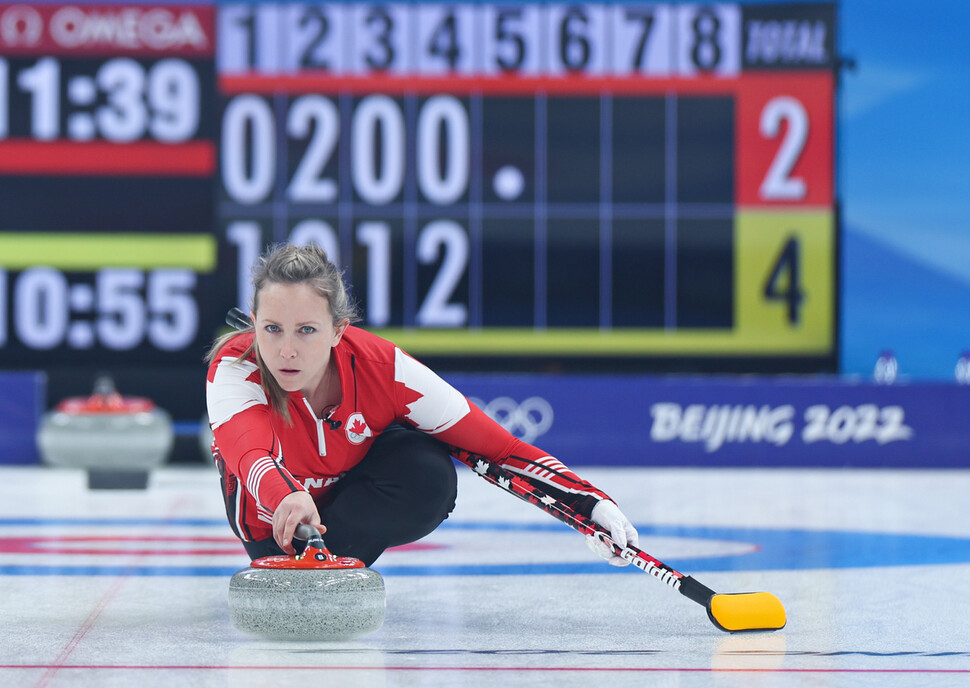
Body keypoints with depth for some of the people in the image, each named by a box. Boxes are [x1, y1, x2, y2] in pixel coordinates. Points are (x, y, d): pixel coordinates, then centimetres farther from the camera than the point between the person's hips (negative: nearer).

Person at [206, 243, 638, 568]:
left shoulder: (383, 368, -32)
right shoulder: (234, 370, -35)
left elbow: (497, 446, -27)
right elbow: (247, 455, -56)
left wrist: (592, 504, -37)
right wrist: (286, 499, -80)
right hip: (270, 499, 2)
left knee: (430, 476, -30)